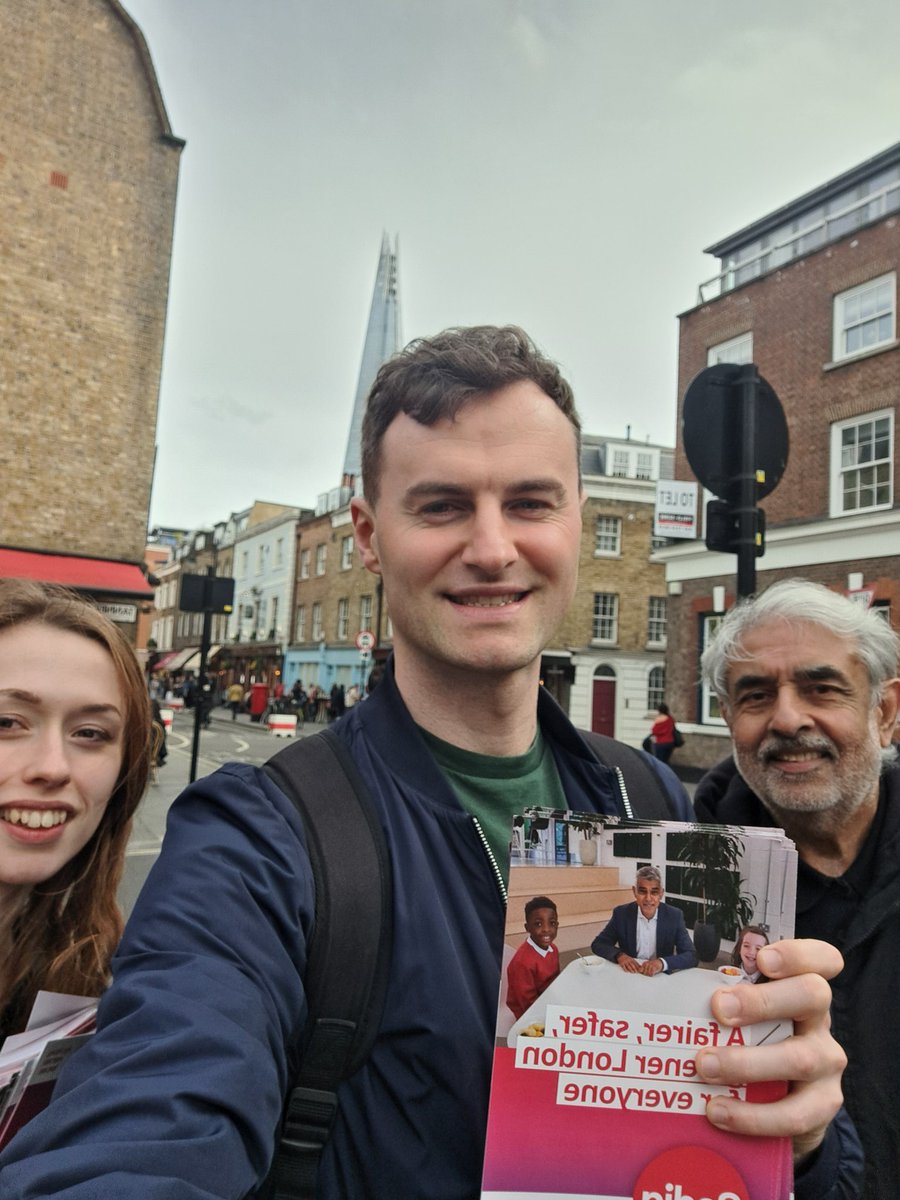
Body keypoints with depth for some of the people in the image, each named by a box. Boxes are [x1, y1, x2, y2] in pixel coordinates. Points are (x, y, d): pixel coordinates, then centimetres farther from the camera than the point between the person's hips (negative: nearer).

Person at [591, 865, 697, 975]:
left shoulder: (674, 916, -6)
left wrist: (662, 962, -27)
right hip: (628, 975, 0)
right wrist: (619, 955, -19)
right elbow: (597, 944, 1)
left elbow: (691, 956, -10)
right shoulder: (621, 913, -5)